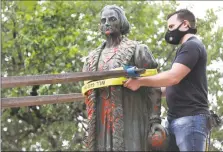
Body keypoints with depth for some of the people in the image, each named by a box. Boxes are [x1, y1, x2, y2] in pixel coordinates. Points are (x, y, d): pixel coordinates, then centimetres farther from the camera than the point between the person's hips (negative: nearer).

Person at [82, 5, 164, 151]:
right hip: (102, 124, 5)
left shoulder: (137, 50, 2)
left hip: (129, 121, -5)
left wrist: (155, 120, -11)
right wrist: (90, 126, 15)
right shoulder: (93, 57, 17)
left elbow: (153, 87, -2)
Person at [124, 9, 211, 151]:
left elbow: (173, 77, -19)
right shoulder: (187, 48, 26)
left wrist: (140, 82, -12)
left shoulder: (192, 46, -7)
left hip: (190, 118, -10)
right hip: (176, 119, 10)